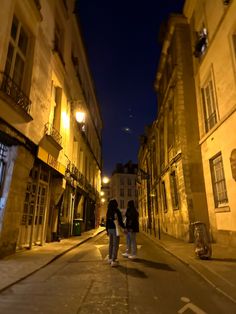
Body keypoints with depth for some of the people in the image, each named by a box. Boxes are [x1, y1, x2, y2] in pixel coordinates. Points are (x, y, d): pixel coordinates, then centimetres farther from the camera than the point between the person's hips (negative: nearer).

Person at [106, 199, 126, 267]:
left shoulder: (108, 212, 7)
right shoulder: (117, 211, -13)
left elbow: (107, 222, 12)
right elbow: (120, 222, -13)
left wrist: (107, 230, 20)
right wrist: (124, 227, -1)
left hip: (110, 229, 7)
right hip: (115, 229, -7)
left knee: (111, 244, 17)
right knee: (115, 245, -2)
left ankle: (110, 258, 27)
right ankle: (113, 261, -3)